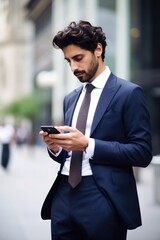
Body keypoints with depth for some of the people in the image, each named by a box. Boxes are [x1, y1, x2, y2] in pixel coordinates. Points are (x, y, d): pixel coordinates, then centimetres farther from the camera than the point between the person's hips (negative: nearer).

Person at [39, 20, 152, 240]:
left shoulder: (129, 93, -4)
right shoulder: (70, 99, 16)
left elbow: (142, 152, -11)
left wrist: (88, 144, -18)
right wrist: (55, 147, -3)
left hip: (103, 200, -5)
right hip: (63, 197, 6)